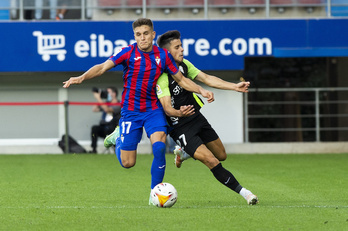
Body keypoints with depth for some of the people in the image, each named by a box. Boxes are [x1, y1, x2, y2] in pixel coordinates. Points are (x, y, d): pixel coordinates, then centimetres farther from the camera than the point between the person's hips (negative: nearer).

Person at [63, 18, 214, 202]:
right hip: (131, 111, -2)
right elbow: (103, 67, -18)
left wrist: (201, 91, -4)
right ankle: (117, 138, 37)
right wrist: (82, 77, -34)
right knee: (127, 163, 1)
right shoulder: (128, 53, -9)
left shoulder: (163, 55, 0)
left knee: (159, 147, -24)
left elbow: (181, 80, 10)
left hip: (153, 110, 2)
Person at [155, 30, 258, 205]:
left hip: (197, 118, 8)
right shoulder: (162, 76, -20)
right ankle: (243, 192, -8)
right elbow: (167, 108, -25)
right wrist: (179, 113, -47)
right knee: (212, 162, -16)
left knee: (221, 155, 16)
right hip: (181, 128, -8)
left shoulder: (184, 64, 3)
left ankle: (183, 152, 37)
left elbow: (206, 79, 6)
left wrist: (234, 86, -3)